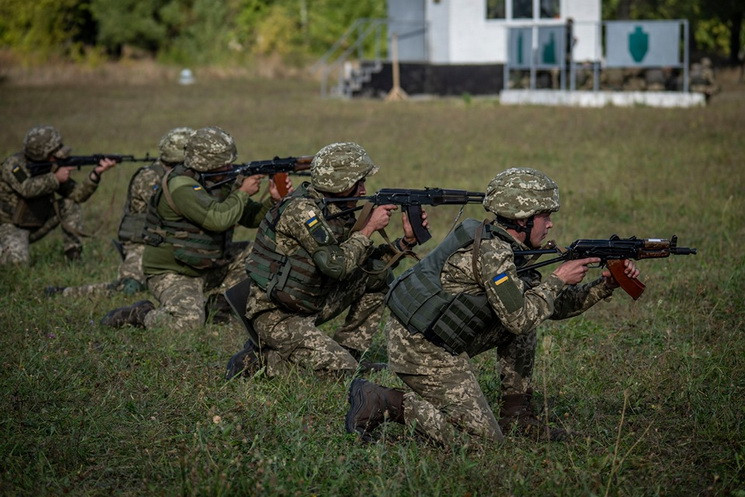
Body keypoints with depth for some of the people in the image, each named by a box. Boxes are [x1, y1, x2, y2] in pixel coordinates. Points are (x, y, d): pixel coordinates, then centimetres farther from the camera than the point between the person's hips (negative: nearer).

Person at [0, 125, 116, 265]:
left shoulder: (52, 168, -3)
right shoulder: (13, 164, -21)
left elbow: (78, 194, -9)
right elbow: (27, 189, -40)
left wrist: (95, 174, -23)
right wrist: (56, 178, -37)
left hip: (37, 226, 6)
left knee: (70, 204, -11)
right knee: (17, 261, -32)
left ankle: (74, 256, -6)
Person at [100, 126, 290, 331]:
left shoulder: (221, 182, 4)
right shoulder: (180, 186, -23)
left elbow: (251, 218, 10)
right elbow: (217, 219, -34)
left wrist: (273, 199, -9)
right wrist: (242, 192, -19)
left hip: (208, 266, 9)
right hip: (172, 273, -9)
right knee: (188, 321, -32)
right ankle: (139, 315, -4)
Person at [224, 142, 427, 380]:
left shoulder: (336, 212, 7)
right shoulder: (302, 210, -21)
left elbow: (368, 264, 11)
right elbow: (337, 265, -25)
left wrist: (407, 240, 0)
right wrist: (369, 228, -16)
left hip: (308, 308, 9)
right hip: (275, 318, -9)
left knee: (379, 275, 8)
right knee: (341, 370, -18)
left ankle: (349, 350, 13)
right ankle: (259, 359, -6)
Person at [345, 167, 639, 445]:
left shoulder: (506, 248, 12)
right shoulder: (492, 251, -19)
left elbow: (554, 306, 19)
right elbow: (518, 319, -21)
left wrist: (607, 285, 12)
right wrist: (558, 279, -10)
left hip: (436, 339, 10)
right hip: (423, 350, -10)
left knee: (527, 313, 13)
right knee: (485, 439, -7)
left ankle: (516, 418, 16)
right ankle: (383, 404, -7)